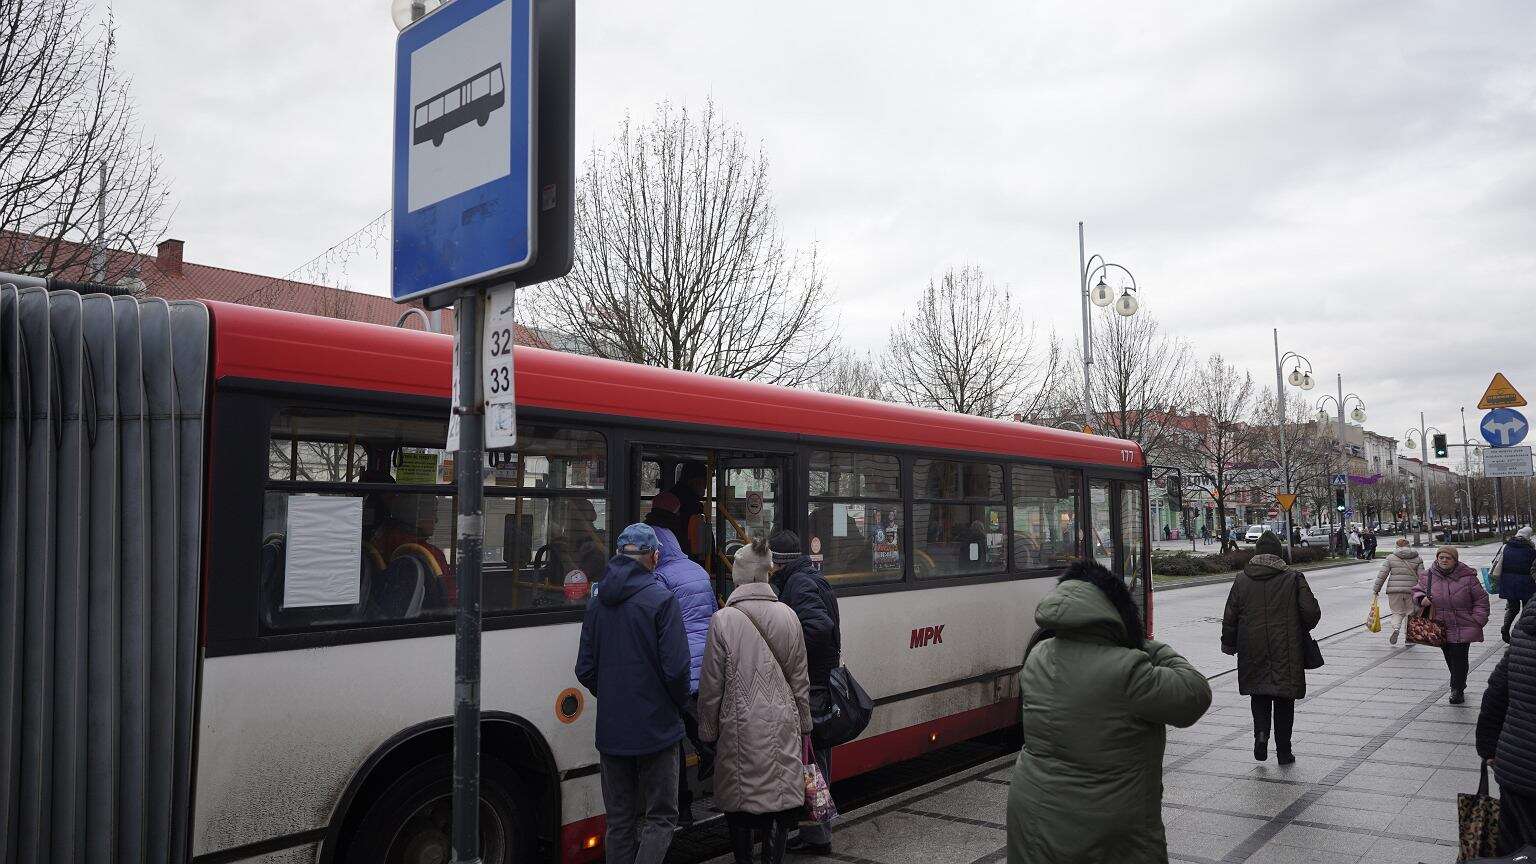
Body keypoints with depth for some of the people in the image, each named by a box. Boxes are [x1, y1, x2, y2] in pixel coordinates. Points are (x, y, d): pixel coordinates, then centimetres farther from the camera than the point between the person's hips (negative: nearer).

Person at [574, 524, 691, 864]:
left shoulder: (597, 602, 6)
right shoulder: (661, 599, -12)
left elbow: (585, 670, 7)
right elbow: (675, 668, -17)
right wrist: (679, 705, 1)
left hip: (610, 731, 5)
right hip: (656, 729, -5)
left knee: (619, 821, 15)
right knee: (660, 816, 5)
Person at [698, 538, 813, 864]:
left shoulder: (723, 620, -10)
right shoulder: (788, 615, 0)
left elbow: (711, 686, -6)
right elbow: (799, 680, 7)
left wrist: (708, 731, 7)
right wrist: (803, 726, 18)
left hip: (740, 728, -2)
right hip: (783, 725, 3)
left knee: (739, 802, 12)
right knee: (780, 799, 9)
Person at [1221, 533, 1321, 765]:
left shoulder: (1241, 580, 0)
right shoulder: (1294, 578, -5)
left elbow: (1230, 617, 2)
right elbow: (1312, 613, -7)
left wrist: (1229, 644, 14)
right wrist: (1300, 630, 13)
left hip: (1252, 652, 1)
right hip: (1286, 652, -1)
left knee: (1259, 696, 17)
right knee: (1284, 701, 10)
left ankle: (1261, 733, -5)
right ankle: (1283, 752, 15)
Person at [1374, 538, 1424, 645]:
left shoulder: (1391, 558, 2)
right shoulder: (1417, 559, 5)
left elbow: (1382, 574, -1)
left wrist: (1376, 589, 4)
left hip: (1394, 590, -1)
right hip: (1411, 590, 1)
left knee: (1397, 612, 10)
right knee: (1410, 613, 14)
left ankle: (1395, 628, -17)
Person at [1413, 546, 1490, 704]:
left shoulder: (1467, 577, -5)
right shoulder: (1428, 576, 1)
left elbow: (1481, 599, 1)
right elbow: (1417, 590, 13)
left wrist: (1478, 620, -5)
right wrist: (1421, 599, -11)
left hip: (1463, 628, -3)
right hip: (1440, 627, 3)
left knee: (1459, 658, -4)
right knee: (1450, 659, 11)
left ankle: (1457, 690, 7)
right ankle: (1458, 687, 28)